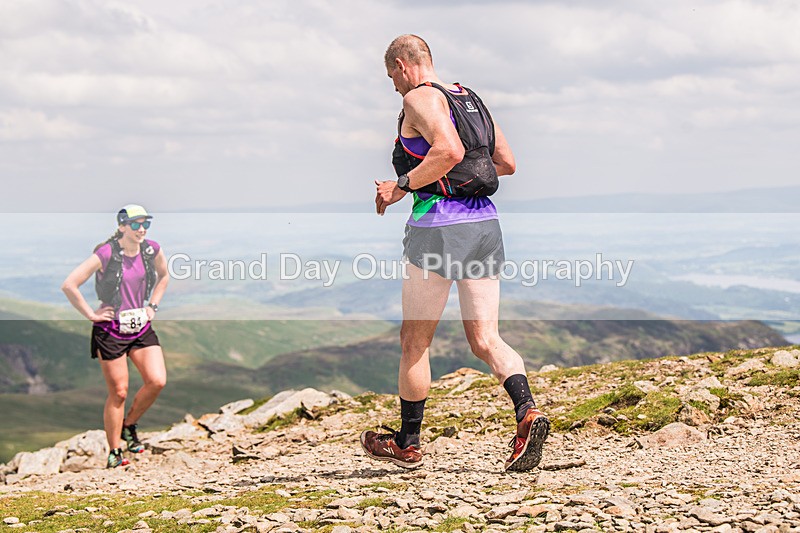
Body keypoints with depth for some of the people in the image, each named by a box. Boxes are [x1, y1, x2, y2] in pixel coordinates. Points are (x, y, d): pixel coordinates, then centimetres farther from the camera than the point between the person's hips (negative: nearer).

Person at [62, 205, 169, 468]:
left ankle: (129, 425, 16)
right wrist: (91, 314, -12)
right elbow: (69, 285, -16)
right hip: (111, 331, -5)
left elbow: (163, 276, 22)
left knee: (157, 381, -10)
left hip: (141, 328, 5)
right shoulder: (106, 254, -16)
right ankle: (114, 453, 14)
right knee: (119, 392, -1)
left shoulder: (152, 250, -1)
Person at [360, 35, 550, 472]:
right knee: (485, 340, 5)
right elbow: (508, 163, 20)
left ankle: (407, 444, 19)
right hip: (484, 221, 7)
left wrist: (400, 187, -13)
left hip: (438, 223, -7)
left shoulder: (420, 98, -6)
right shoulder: (469, 99, 19)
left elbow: (450, 150, -23)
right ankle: (528, 411, -20)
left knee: (415, 340, 7)